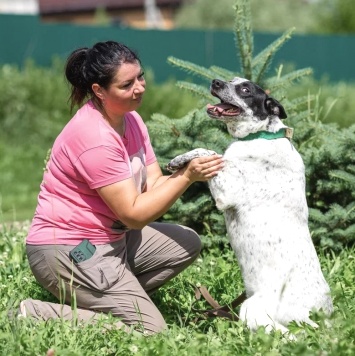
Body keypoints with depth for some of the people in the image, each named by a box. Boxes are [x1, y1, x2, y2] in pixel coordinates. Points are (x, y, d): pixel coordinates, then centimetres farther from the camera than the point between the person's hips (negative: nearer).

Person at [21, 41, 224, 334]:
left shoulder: (131, 119, 6)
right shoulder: (95, 139, -24)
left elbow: (154, 187, 0)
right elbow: (134, 214, -23)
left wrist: (192, 172, -17)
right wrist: (186, 176, -24)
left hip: (110, 238, 10)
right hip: (67, 251, -10)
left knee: (187, 244, 8)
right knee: (149, 330, -13)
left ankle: (112, 299, 4)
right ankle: (36, 315, -10)